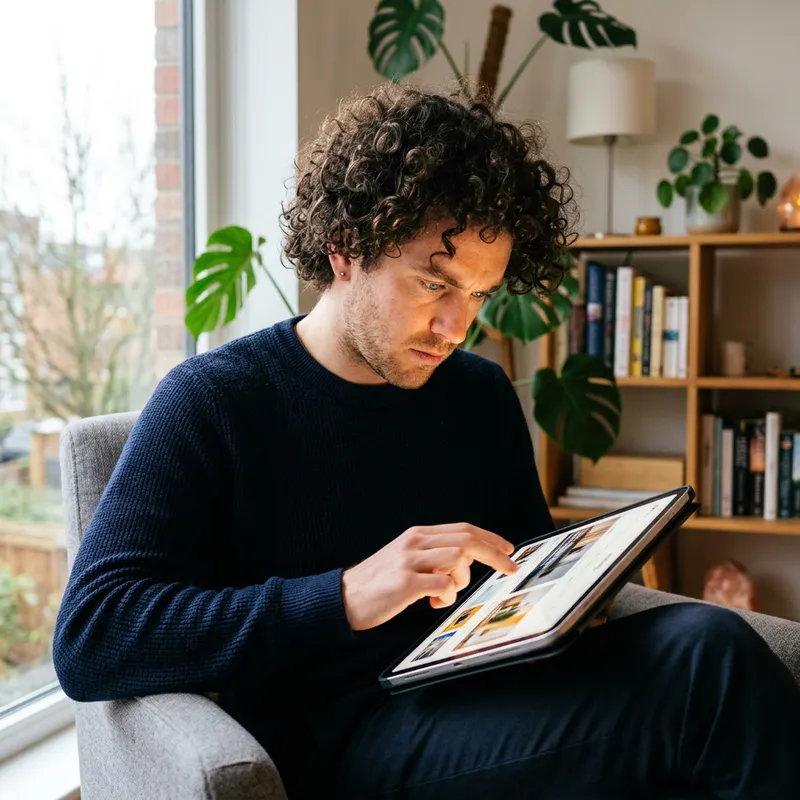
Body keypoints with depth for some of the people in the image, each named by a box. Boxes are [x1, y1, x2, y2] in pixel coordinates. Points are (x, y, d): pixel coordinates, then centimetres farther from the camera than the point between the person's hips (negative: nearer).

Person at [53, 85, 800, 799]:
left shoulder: (483, 394, 13)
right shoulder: (212, 400, -2)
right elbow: (86, 641, -12)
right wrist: (346, 598, -23)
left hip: (482, 705, 6)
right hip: (333, 734, -5)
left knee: (704, 638, -27)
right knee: (710, 668, -25)